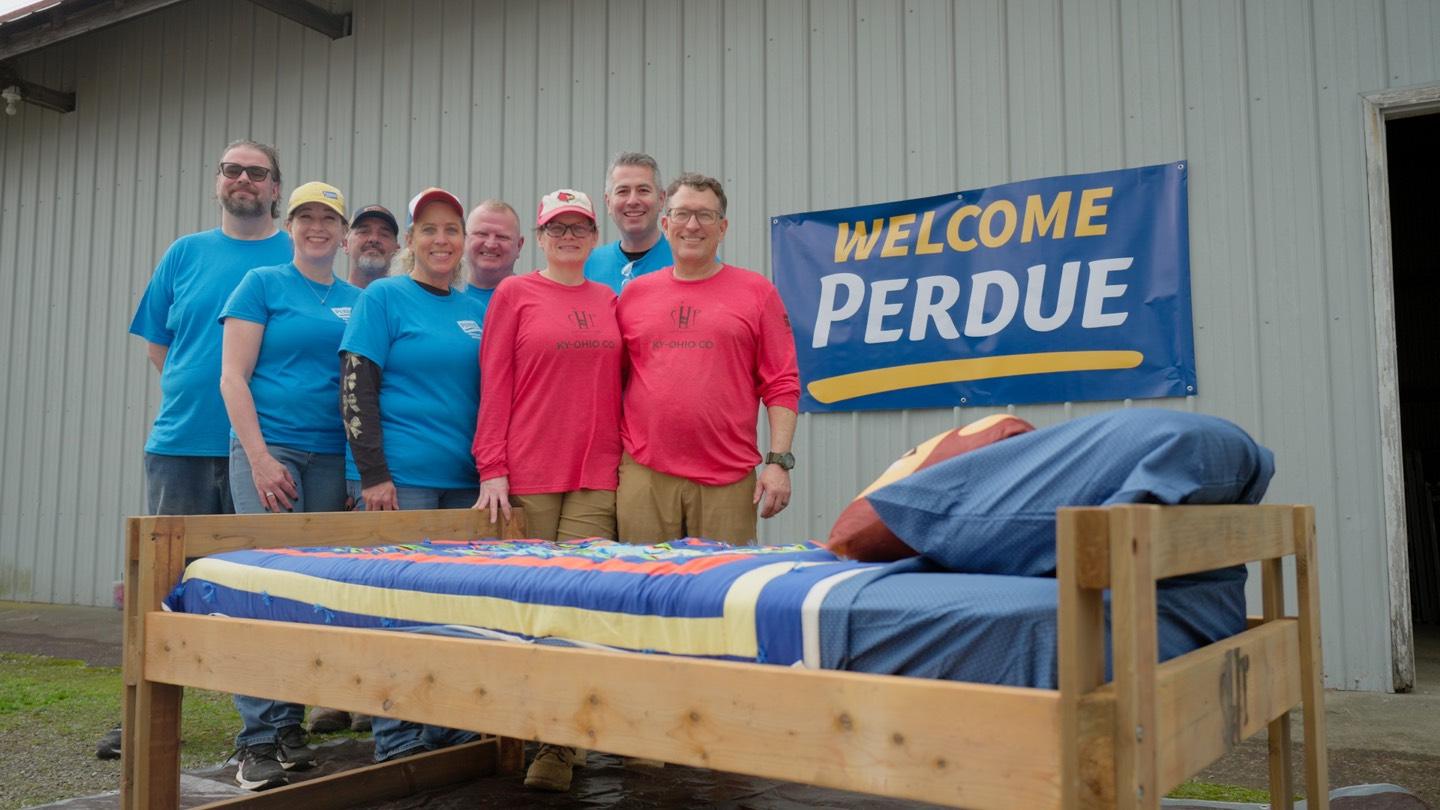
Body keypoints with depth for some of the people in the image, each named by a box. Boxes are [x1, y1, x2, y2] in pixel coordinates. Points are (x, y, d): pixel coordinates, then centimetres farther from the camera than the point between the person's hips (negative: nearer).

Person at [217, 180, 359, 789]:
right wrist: (261, 457, -12)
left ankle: (290, 725, 17)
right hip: (268, 446, -4)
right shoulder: (263, 284, 4)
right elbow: (232, 377, -3)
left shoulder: (357, 302, 15)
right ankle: (258, 740, -2)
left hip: (331, 455, 4)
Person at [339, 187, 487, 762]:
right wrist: (373, 474, -14)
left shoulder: (477, 311, 14)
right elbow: (355, 388, -7)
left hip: (463, 480, 5)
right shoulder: (383, 297, 0)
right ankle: (398, 744, 10)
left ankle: (451, 730, 21)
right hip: (397, 477, -5)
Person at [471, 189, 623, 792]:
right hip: (527, 477, -2)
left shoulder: (607, 301, 15)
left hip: (596, 478, 2)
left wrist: (625, 458, 10)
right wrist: (492, 469, -7)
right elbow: (494, 386, 0)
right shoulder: (515, 294, 5)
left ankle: (559, 744, 2)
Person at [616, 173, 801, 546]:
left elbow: (782, 386, 2)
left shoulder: (757, 292, 5)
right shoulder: (634, 294, 11)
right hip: (643, 474, 2)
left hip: (728, 480, -1)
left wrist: (778, 460, -6)